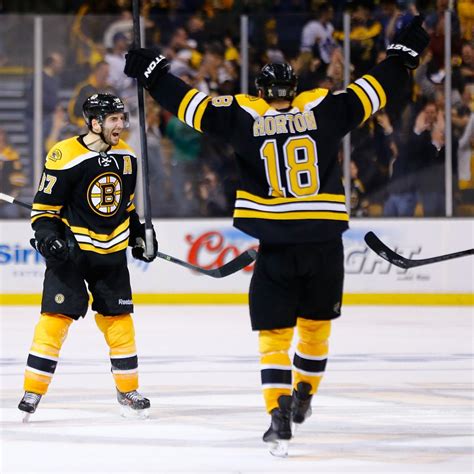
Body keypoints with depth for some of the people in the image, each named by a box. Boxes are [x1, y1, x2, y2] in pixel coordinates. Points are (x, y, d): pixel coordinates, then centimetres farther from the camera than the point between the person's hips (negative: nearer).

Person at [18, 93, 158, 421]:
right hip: (70, 249, -5)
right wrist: (48, 237, -23)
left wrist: (138, 235, 15)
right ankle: (33, 390, -7)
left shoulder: (126, 157, 3)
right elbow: (44, 207, -11)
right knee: (57, 315, -11)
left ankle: (127, 390, 17)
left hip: (112, 251, 5)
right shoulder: (65, 157, -17)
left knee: (118, 317, 7)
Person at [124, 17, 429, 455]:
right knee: (316, 324, 22)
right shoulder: (323, 109, 1)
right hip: (325, 244, 2)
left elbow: (190, 103, 2)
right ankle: (304, 397, 32)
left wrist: (152, 72, 15)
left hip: (277, 248, -1)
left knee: (274, 333, 3)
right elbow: (372, 91, 9)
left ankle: (279, 415, -11)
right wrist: (406, 53, 23)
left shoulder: (244, 116, -2)